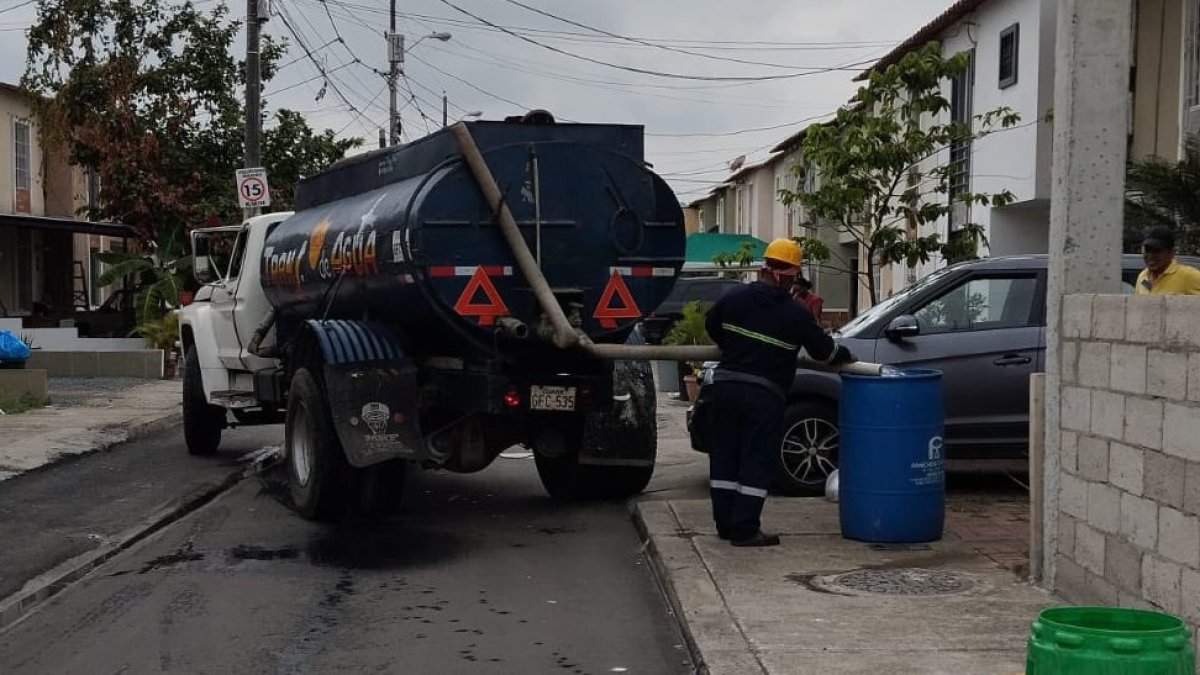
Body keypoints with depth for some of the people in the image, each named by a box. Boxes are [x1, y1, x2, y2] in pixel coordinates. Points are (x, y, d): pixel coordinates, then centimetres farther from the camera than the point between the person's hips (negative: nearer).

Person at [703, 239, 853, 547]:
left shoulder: (734, 298, 3)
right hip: (764, 394, -5)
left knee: (725, 456, 12)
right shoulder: (795, 313, -7)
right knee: (757, 462, 1)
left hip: (726, 384, 5)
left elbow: (711, 326, 18)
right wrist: (846, 356, 23)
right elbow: (823, 349, 3)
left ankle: (725, 523, 17)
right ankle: (744, 530, 0)